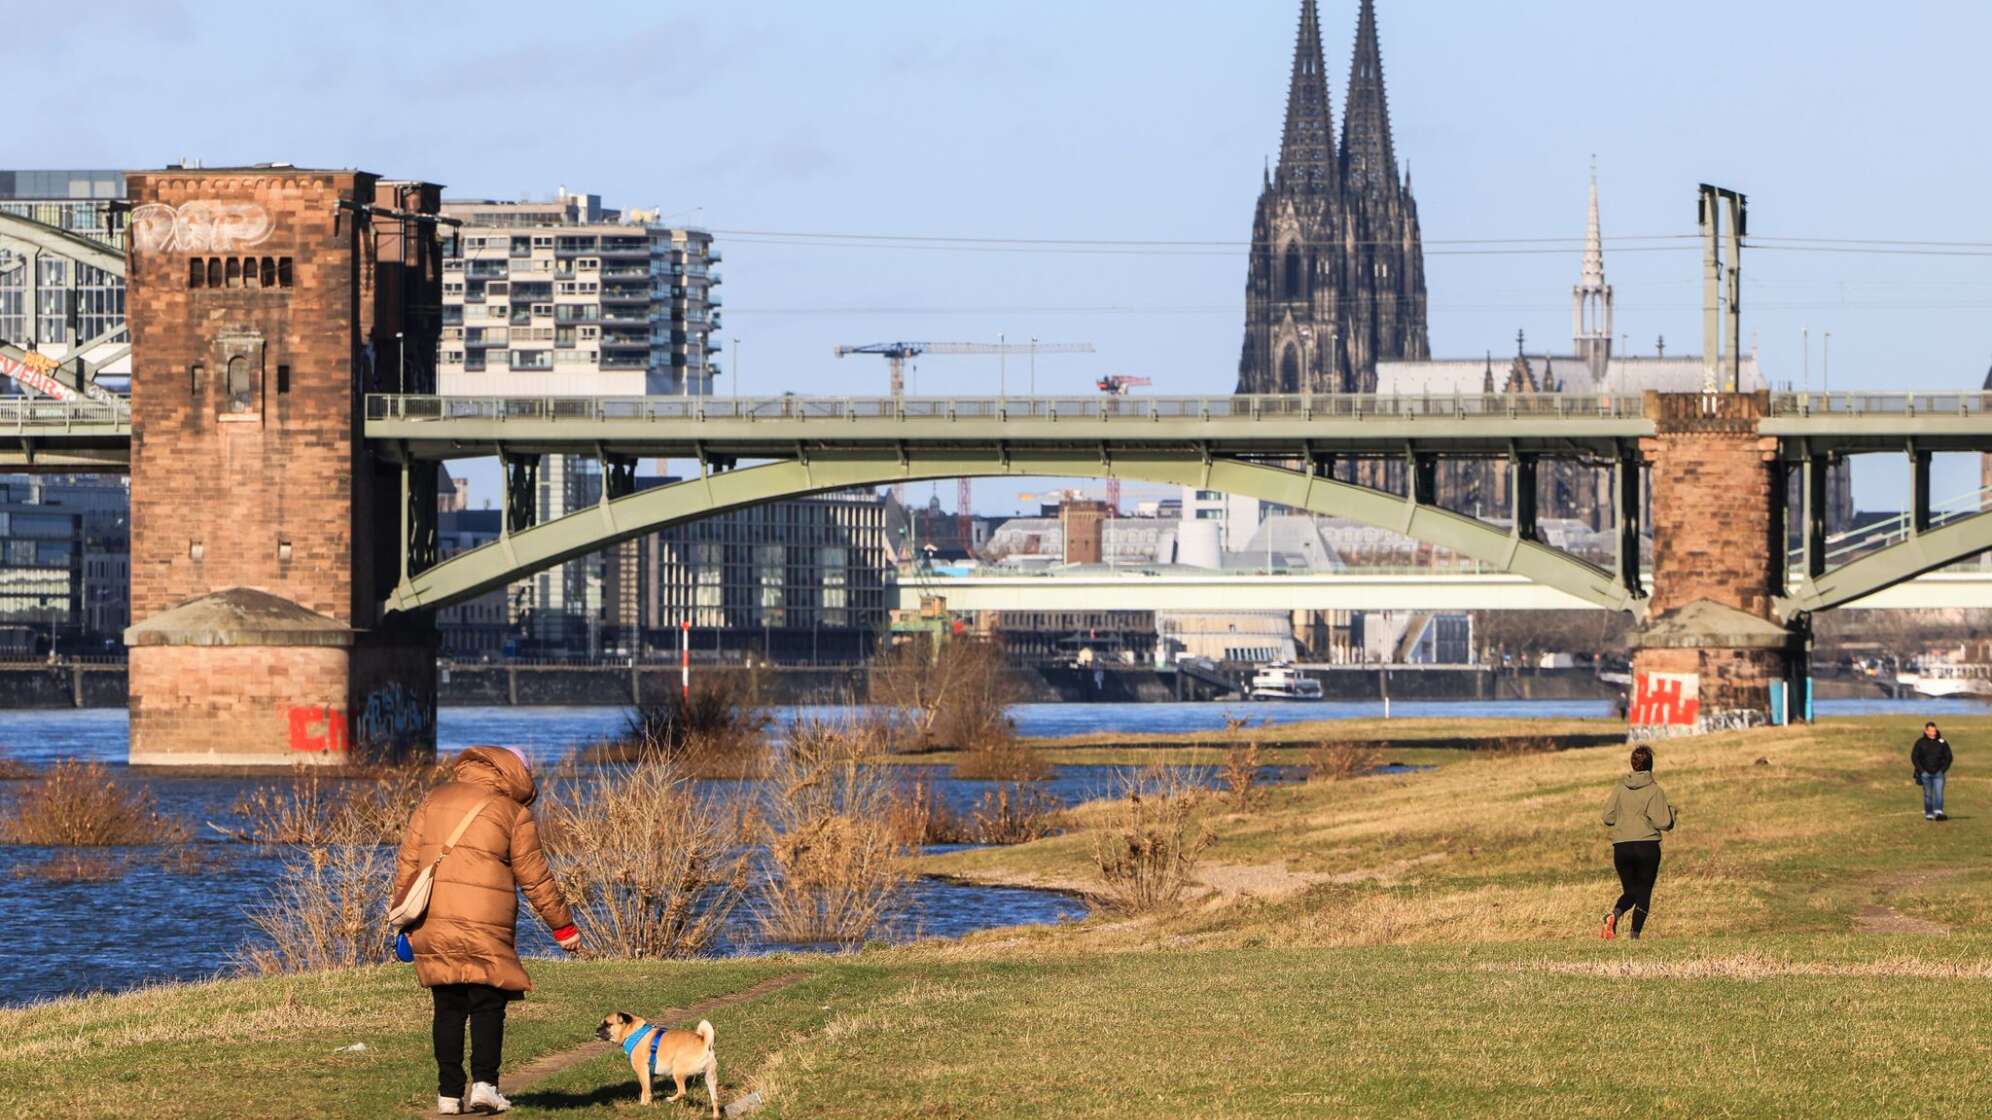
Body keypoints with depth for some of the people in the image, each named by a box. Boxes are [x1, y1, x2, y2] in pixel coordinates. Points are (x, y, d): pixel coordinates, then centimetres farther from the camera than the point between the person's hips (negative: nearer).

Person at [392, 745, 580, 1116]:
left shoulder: (434, 800, 13)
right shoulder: (515, 813, 2)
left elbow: (407, 862, 12)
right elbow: (536, 879, 4)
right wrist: (563, 927, 13)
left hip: (433, 926, 4)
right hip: (485, 928, -4)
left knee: (448, 1008, 9)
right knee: (488, 1005, 4)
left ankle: (450, 1092, 7)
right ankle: (484, 1082, -10)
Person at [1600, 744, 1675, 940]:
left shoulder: (1619, 788, 3)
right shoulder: (1654, 790, -6)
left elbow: (1608, 818, 5)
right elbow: (1663, 823, -9)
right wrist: (1671, 811, 12)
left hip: (1621, 848, 3)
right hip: (1647, 847, -3)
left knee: (1629, 892, 13)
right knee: (1644, 893, 7)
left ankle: (1614, 914, -18)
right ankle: (1635, 936, -3)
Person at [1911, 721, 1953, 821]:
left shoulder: (1942, 743, 4)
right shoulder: (1920, 743, 1)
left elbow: (1948, 757, 9)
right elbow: (1914, 757, 2)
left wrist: (1943, 770, -1)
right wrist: (1922, 770, -6)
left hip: (1938, 773, 0)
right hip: (1925, 773, 0)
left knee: (1939, 793, -12)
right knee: (1928, 794, 3)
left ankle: (1938, 813, -20)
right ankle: (1928, 814, 11)